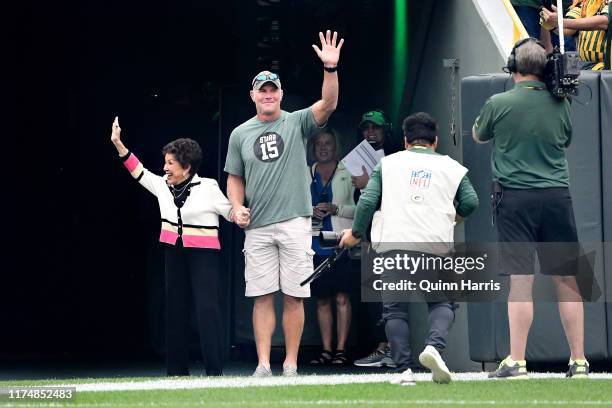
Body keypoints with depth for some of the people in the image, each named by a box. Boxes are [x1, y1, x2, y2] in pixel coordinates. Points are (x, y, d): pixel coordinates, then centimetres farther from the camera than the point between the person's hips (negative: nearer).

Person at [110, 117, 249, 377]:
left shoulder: (207, 188, -8)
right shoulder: (163, 186, 7)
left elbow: (230, 211, -2)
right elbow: (139, 172, 13)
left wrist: (239, 216, -24)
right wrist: (119, 145, 7)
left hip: (204, 254, -6)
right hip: (175, 253, 6)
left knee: (207, 309, -13)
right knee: (175, 309, 8)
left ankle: (214, 371, -15)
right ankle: (177, 370, 15)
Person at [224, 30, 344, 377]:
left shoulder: (297, 123, 4)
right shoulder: (240, 134, 12)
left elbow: (328, 104, -12)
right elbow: (235, 178, 18)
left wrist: (331, 68, -27)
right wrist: (237, 207, -1)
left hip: (295, 223, -2)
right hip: (257, 228, 2)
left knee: (294, 296, -1)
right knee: (262, 296, 0)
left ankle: (291, 365, 4)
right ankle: (263, 365, 1)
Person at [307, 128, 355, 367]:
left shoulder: (347, 173, 4)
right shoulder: (306, 175, 15)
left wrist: (335, 209, -14)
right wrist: (311, 211, -4)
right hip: (315, 243, 4)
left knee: (341, 298, -8)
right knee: (322, 300, 4)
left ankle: (341, 350, -6)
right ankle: (326, 350, 7)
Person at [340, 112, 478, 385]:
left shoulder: (388, 163, 15)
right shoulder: (451, 167, 16)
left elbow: (368, 200, 7)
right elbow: (470, 202, 7)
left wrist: (356, 233, 19)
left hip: (392, 244, 0)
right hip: (435, 244, 0)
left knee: (395, 310, 9)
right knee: (442, 303, 13)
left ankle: (404, 369, -5)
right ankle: (434, 345, -17)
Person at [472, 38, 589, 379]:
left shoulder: (499, 104, -6)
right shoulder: (560, 104, 2)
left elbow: (478, 136, 14)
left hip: (515, 198, -2)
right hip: (557, 195, 2)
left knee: (521, 280, -4)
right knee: (567, 280, 6)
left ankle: (517, 361, -6)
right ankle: (579, 360, 9)